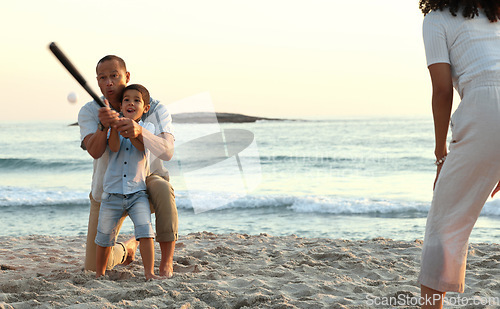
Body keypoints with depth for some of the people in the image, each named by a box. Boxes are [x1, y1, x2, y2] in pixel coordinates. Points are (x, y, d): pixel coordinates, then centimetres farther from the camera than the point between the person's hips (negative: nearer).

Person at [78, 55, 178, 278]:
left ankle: (167, 260, -24)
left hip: (145, 185, -1)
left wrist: (139, 131, -51)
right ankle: (127, 249, 32)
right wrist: (103, 126, -51)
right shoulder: (89, 112, -12)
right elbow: (95, 151, -29)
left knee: (162, 188, -40)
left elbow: (167, 152, -32)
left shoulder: (156, 110, -16)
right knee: (95, 267, -4)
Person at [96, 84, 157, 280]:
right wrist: (114, 127, -29)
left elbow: (143, 146, -15)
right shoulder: (114, 126, 6)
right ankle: (99, 273, 26)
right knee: (105, 234, 7)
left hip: (137, 192, -1)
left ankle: (149, 273, -12)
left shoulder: (147, 127, 5)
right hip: (113, 192, 1)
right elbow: (114, 147, -14)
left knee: (145, 229, -17)